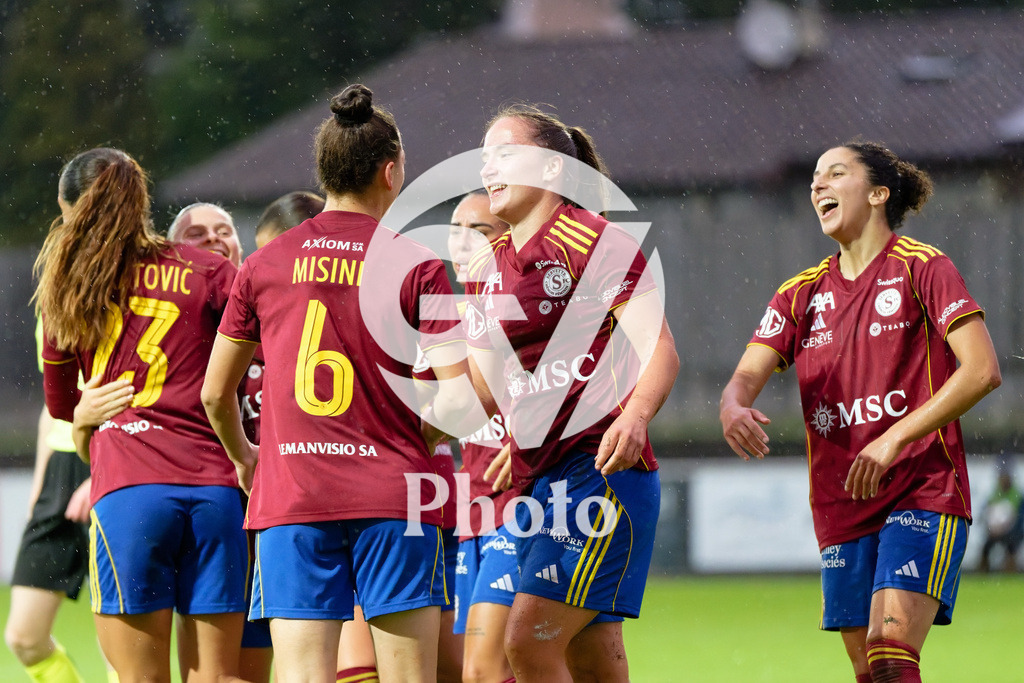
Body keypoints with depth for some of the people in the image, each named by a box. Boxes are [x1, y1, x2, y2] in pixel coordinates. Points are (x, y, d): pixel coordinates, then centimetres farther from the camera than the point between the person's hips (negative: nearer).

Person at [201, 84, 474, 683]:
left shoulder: (264, 266, 6)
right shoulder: (417, 266, -2)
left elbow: (215, 393, 13)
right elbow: (459, 396, -8)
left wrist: (244, 458, 32)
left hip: (291, 498, 2)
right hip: (393, 494, -2)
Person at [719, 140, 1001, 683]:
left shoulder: (922, 269, -2)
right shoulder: (802, 293, 14)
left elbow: (981, 369, -11)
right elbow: (747, 376, 5)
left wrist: (893, 440, -17)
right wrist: (734, 408, -21)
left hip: (923, 493, -6)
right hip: (840, 509, 6)